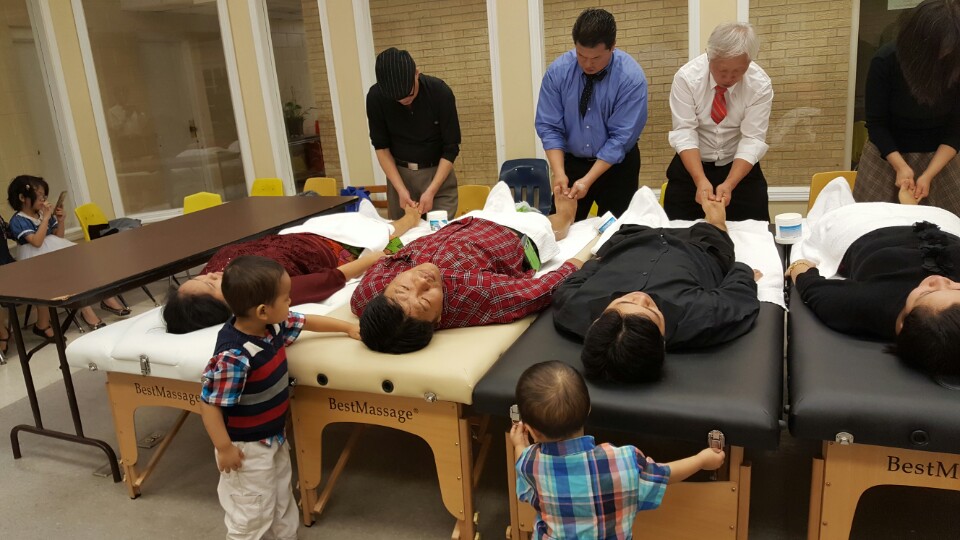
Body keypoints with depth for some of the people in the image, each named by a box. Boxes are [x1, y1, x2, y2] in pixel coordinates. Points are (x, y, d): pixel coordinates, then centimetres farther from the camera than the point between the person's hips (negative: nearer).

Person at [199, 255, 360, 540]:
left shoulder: (273, 325, -10)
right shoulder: (234, 356, -35)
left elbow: (307, 321, 8)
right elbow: (210, 404, -27)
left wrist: (347, 327, 15)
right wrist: (225, 449, -21)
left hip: (275, 436, 9)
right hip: (247, 447, -8)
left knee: (282, 498, 26)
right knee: (252, 512, 10)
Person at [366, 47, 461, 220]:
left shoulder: (440, 92, -19)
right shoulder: (376, 97, -14)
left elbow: (451, 148, -14)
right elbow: (381, 146, -5)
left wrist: (431, 191, -21)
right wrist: (401, 189, -15)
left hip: (437, 172, -1)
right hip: (398, 173, 2)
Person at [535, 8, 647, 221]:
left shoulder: (631, 77, -18)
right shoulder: (557, 71, -11)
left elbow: (621, 137, -20)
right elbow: (549, 127, -10)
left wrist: (588, 180, -27)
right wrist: (558, 172, -23)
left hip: (616, 165, -2)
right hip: (571, 162, 2)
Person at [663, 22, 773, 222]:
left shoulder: (760, 84, -14)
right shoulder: (687, 77, -17)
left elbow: (752, 139, -17)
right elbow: (684, 133, -21)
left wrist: (729, 185, -33)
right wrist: (701, 180, -34)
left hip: (740, 167, 1)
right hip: (691, 166, 0)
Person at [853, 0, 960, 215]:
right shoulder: (885, 61, -19)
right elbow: (876, 123, -13)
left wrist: (929, 174, -23)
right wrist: (901, 166, -24)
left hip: (938, 157, 1)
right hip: (887, 152, -1)